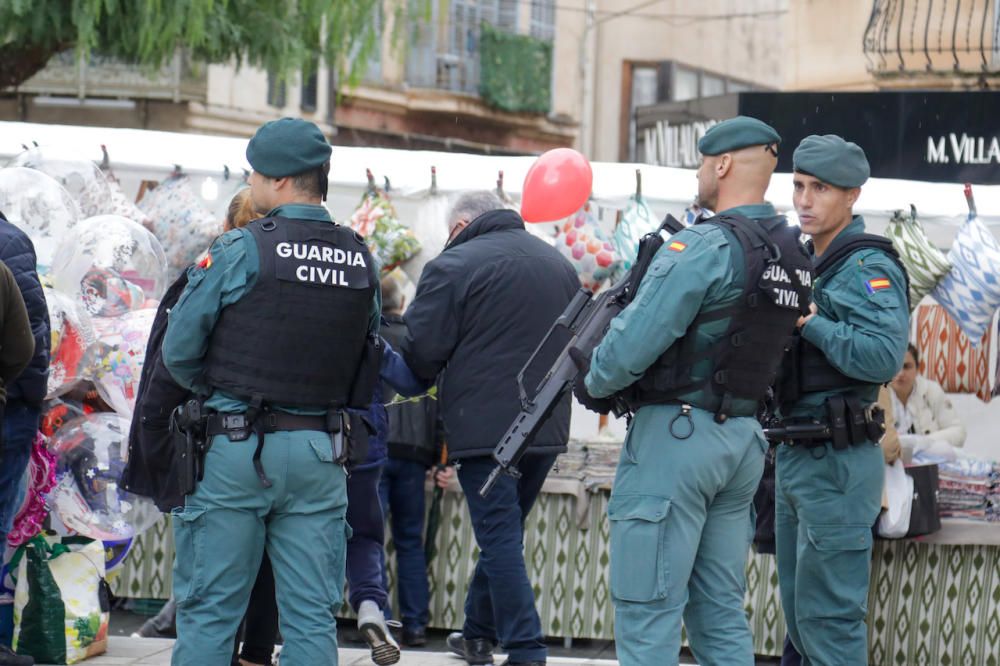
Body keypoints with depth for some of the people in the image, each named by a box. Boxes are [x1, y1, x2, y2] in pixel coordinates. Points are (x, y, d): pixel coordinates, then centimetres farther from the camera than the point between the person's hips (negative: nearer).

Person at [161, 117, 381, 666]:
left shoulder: (240, 251, -10)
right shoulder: (362, 262, 4)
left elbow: (178, 351, -5)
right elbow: (367, 360, 10)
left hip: (237, 451, -4)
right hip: (321, 454, 4)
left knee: (209, 609, 2)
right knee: (312, 615, 7)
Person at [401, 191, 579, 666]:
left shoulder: (454, 266, -9)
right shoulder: (559, 265, 14)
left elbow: (422, 350, -10)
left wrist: (432, 378, 11)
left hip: (484, 426, -7)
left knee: (500, 537, -3)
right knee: (503, 533, 19)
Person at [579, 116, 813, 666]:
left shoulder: (702, 248, -16)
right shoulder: (794, 255, 10)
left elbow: (633, 345, -20)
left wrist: (594, 383, 1)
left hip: (676, 436, -8)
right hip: (743, 439, 8)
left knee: (647, 613, -4)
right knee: (720, 613, 12)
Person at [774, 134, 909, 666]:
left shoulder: (868, 269, -12)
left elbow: (883, 357, -27)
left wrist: (809, 322, -21)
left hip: (837, 463, -9)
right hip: (795, 457, 9)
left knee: (827, 614, -7)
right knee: (799, 612, 15)